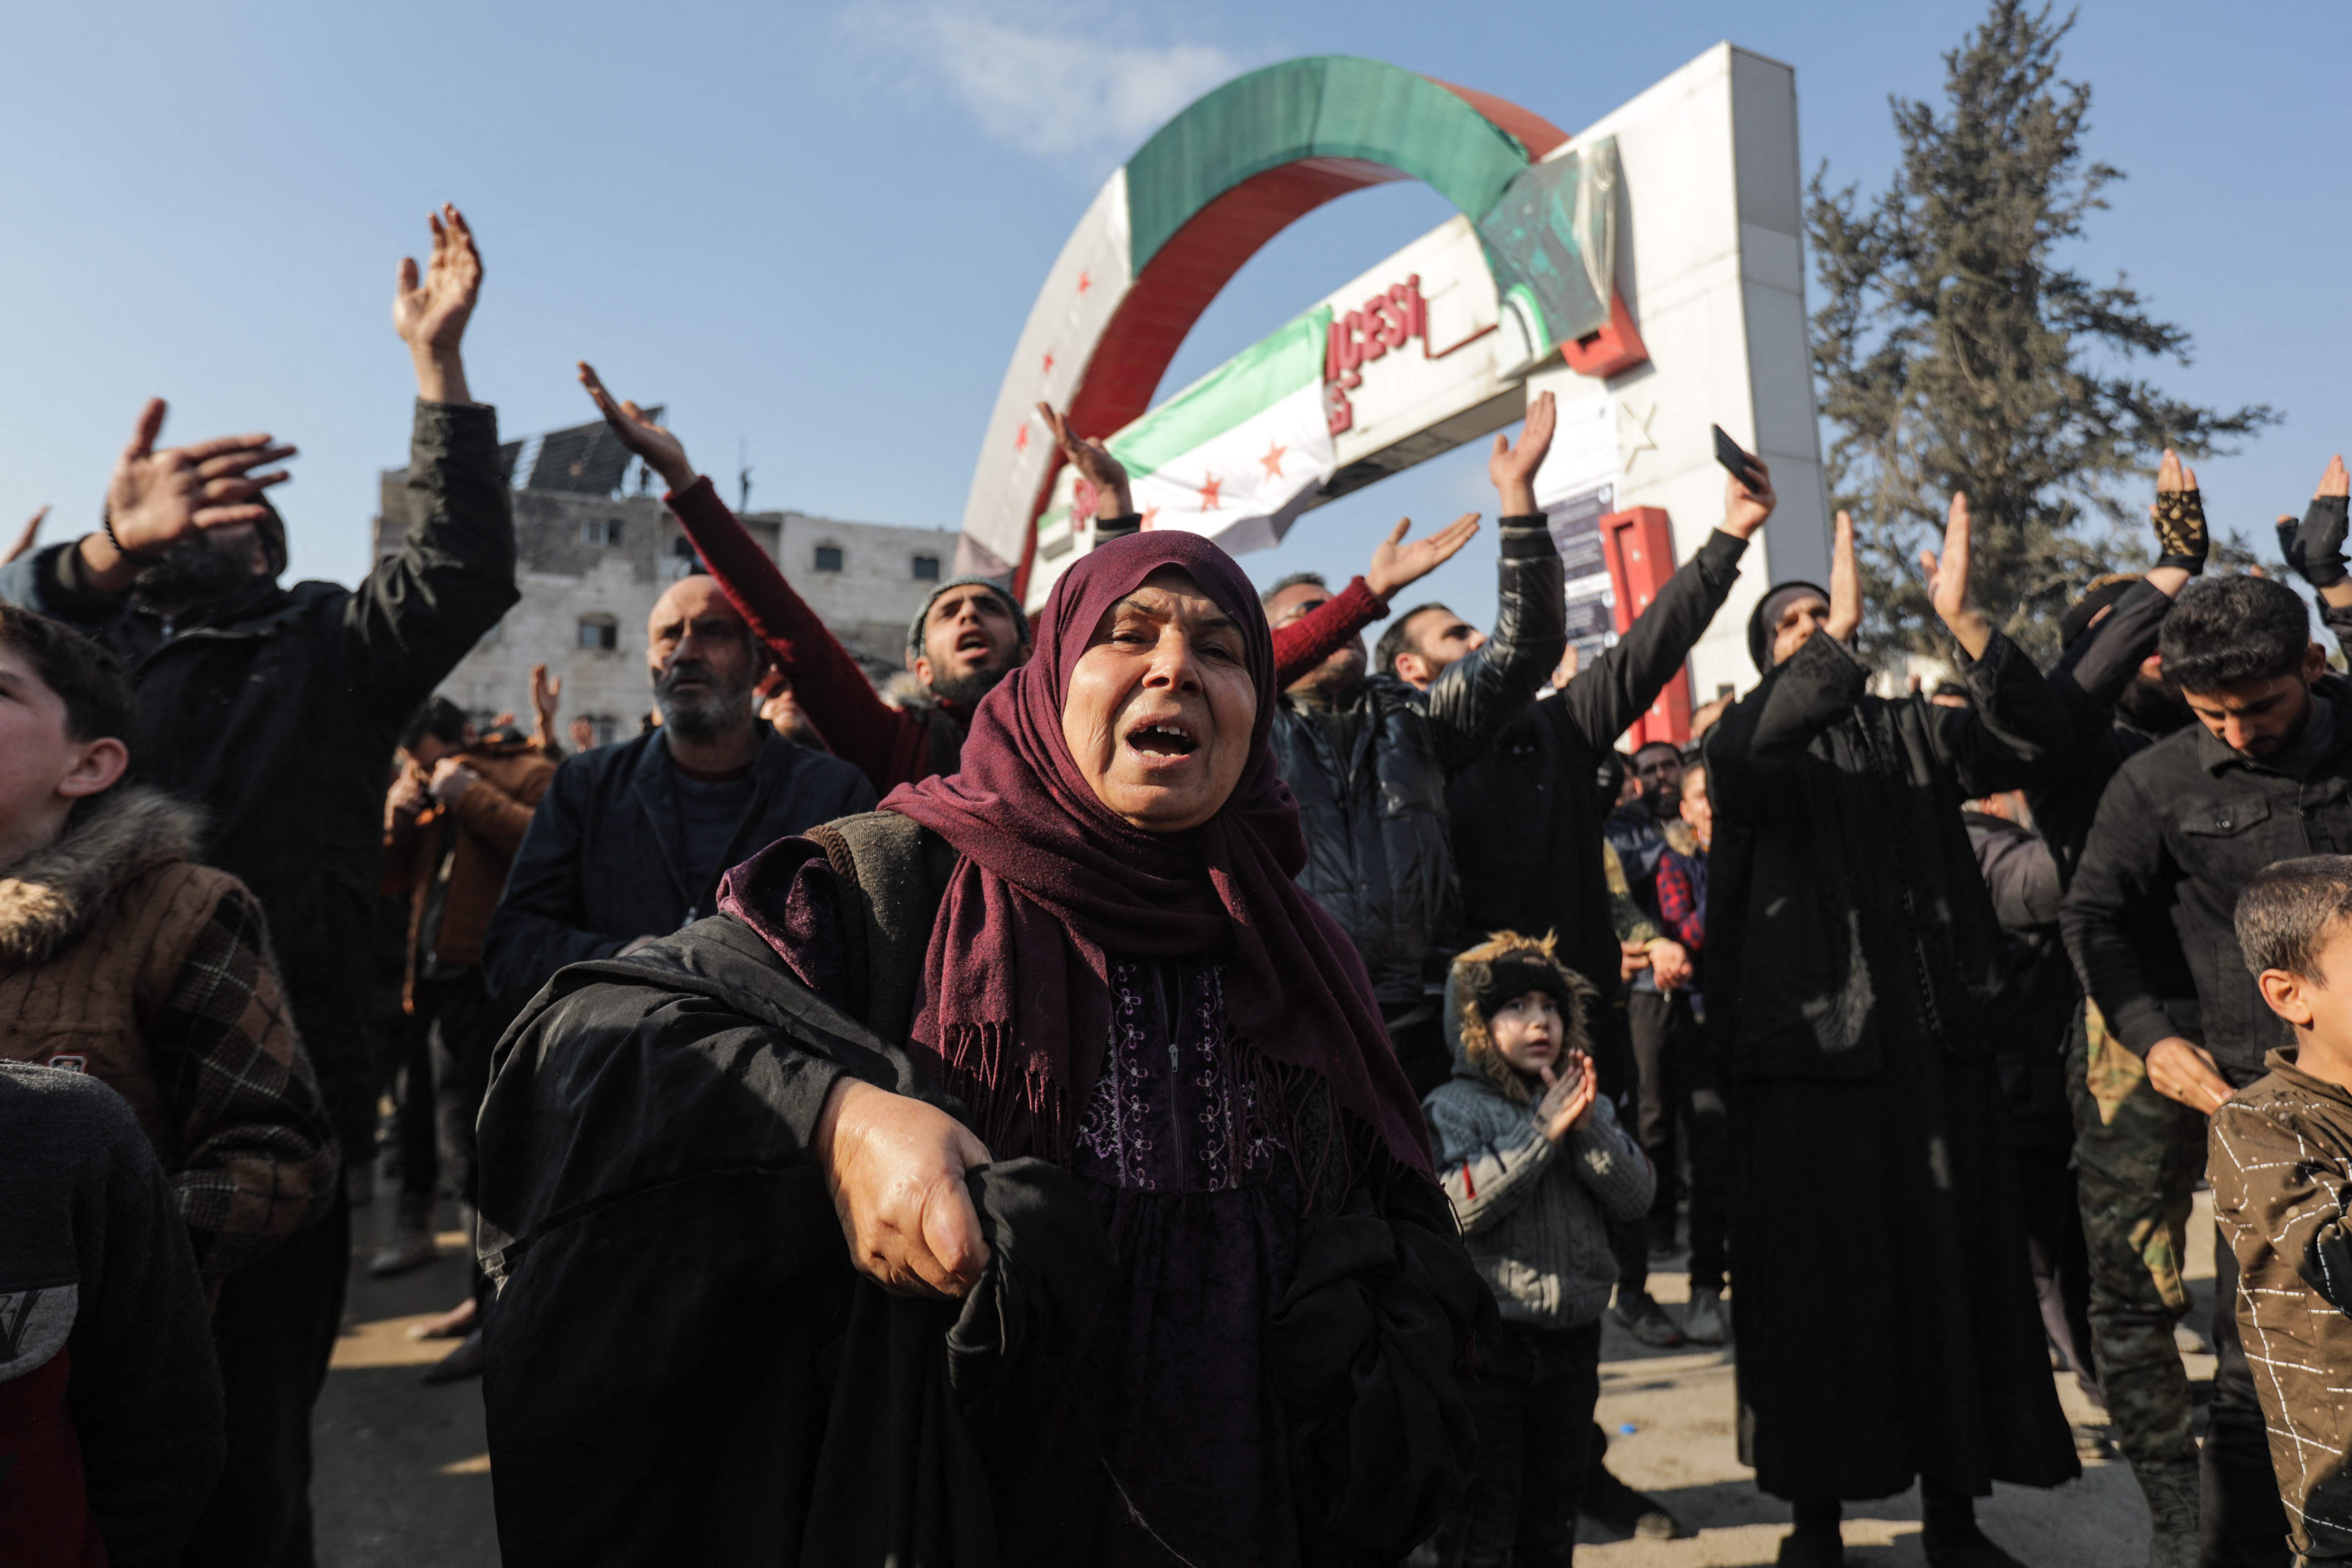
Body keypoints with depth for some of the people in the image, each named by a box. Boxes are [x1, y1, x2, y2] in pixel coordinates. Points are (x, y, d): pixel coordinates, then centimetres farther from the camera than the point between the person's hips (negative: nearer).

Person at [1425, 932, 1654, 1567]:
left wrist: (1586, 1125, -17)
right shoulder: (1452, 1108, -9)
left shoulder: (1585, 1103, 6)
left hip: (1573, 1334, 5)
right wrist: (1543, 1132, -21)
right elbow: (1458, 1209, -23)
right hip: (1489, 1341, -5)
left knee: (1554, 1514, 20)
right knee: (1481, 1514, 5)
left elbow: (1636, 1196, -3)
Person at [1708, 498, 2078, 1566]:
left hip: (1934, 1046, 3)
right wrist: (1841, 631, -23)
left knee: (1956, 1268, 7)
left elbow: (2033, 740, -1)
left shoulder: (1912, 731, 14)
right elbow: (1736, 757, -20)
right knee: (1817, 1280, 3)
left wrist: (1962, 622, -12)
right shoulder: (1754, 742, 4)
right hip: (1809, 1049, -3)